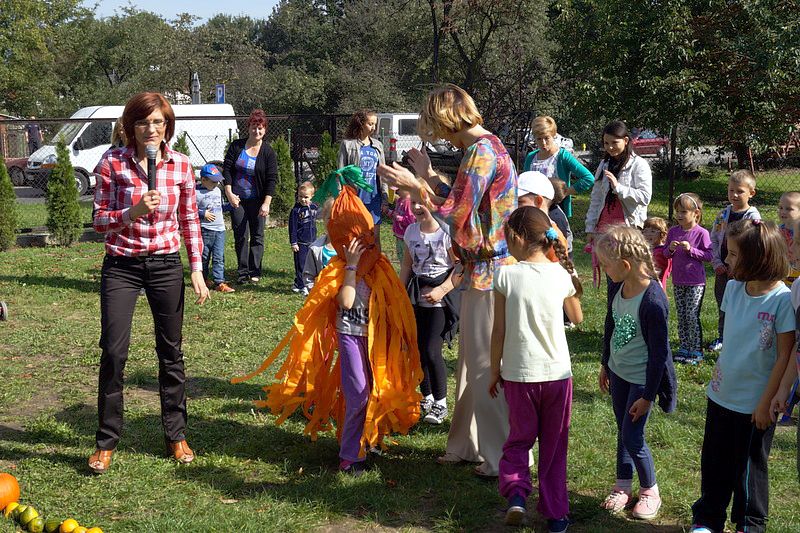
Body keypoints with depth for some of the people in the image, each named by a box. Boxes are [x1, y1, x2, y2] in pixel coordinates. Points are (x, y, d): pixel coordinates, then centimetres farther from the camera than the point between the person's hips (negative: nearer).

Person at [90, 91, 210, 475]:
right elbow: (99, 220, -5)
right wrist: (133, 212, -23)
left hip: (166, 265, 2)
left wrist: (197, 269, 2)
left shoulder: (181, 165, 0)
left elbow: (190, 221, 7)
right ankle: (106, 441, 12)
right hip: (121, 266, -2)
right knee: (114, 351, -4)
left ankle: (176, 435, 24)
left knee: (170, 352, 9)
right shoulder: (112, 163, -7)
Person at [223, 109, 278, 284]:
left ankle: (255, 271, 9)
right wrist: (229, 193, -8)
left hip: (257, 200, -1)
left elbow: (272, 179, -7)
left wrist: (266, 203, -14)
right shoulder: (236, 146, 1)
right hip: (237, 199, 2)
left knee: (257, 235, 2)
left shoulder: (268, 152, -4)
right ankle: (243, 271, 10)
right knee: (239, 236, 3)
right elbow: (227, 169, 1)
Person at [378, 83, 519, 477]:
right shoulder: (486, 146, 14)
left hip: (489, 273, -11)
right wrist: (429, 177, 20)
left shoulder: (481, 152, -17)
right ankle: (469, 445, 30)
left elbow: (455, 214, -20)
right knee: (474, 362, 18)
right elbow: (462, 204, 16)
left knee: (488, 367, -1)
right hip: (482, 271, 11)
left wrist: (412, 186, -11)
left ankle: (504, 456, 11)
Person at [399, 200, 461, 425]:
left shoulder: (446, 232, -12)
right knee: (418, 348, 7)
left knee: (431, 350, -10)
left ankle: (440, 402, 7)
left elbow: (460, 267, -11)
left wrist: (441, 290, -18)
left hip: (441, 299, -6)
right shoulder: (411, 231, 7)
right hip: (416, 297, 6)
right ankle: (427, 398, 24)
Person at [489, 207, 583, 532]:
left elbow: (498, 331, -6)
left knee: (519, 439, 18)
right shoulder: (562, 275, -4)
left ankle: (516, 492, -5)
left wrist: (494, 372, 6)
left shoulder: (506, 276, -10)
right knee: (555, 447, 15)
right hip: (558, 373, 2)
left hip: (518, 374, -1)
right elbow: (577, 318, 13)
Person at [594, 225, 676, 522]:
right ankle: (623, 486, 34)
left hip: (642, 379, -7)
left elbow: (659, 353, -21)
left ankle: (650, 491, 22)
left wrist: (647, 395, -15)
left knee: (632, 437, 0)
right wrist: (605, 366, 20)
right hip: (618, 372, 7)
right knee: (623, 430, 17)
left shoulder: (653, 301, -29)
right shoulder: (617, 287, -6)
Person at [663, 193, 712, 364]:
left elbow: (708, 255, -11)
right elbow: (665, 254, 11)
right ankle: (684, 348, 21)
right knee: (681, 316, 11)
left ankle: (696, 351, 4)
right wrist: (670, 249, -10)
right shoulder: (673, 231, 4)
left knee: (692, 316, -5)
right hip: (678, 281, 5)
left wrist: (691, 249, -21)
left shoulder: (701, 233, -10)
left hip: (696, 282, -5)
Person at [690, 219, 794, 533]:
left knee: (749, 466, 13)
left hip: (755, 402, -5)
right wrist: (719, 373, 10)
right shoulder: (733, 287, -2)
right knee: (714, 461, 16)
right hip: (721, 394, 5)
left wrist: (767, 402, -13)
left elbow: (785, 356, -16)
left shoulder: (782, 300, -20)